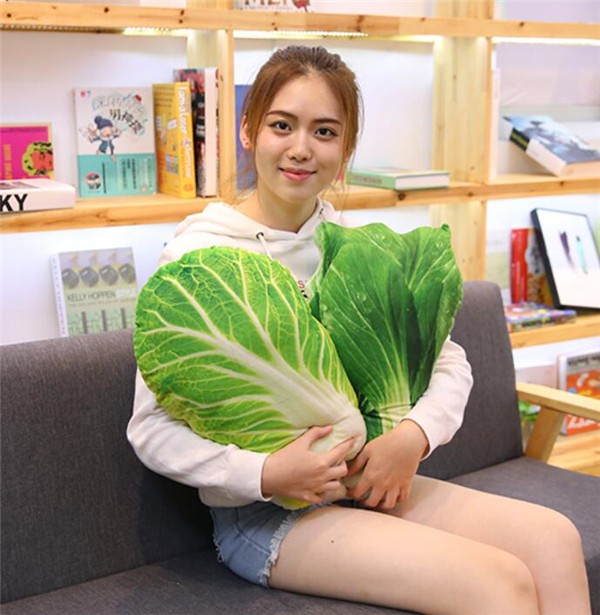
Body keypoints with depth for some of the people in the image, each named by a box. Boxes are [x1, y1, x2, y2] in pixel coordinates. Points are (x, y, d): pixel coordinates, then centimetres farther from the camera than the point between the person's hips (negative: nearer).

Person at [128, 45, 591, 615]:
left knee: (553, 540, -11)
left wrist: (414, 434, -14)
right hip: (260, 513, -6)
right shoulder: (198, 254, -12)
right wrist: (266, 474, -26)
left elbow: (448, 360, 6)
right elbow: (152, 429, -13)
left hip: (364, 482, 6)